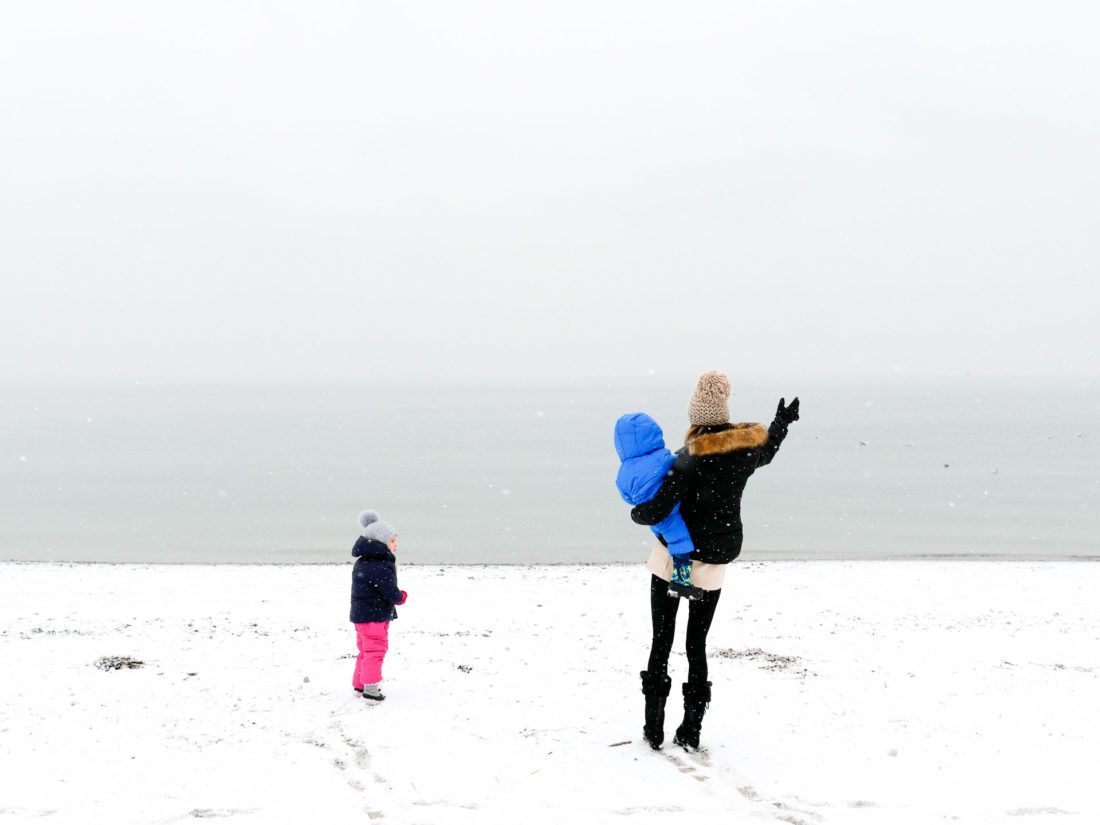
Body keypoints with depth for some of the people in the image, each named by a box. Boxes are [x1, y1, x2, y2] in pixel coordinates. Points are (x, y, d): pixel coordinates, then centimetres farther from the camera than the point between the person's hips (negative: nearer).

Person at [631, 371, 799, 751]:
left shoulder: (689, 459, -20)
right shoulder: (749, 443, -6)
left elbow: (656, 511, -22)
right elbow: (764, 452, 21)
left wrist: (637, 512, -1)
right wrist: (781, 424, 38)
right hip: (714, 562, 4)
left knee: (661, 641, 8)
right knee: (697, 643, 13)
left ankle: (654, 726, 9)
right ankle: (691, 730, 13)